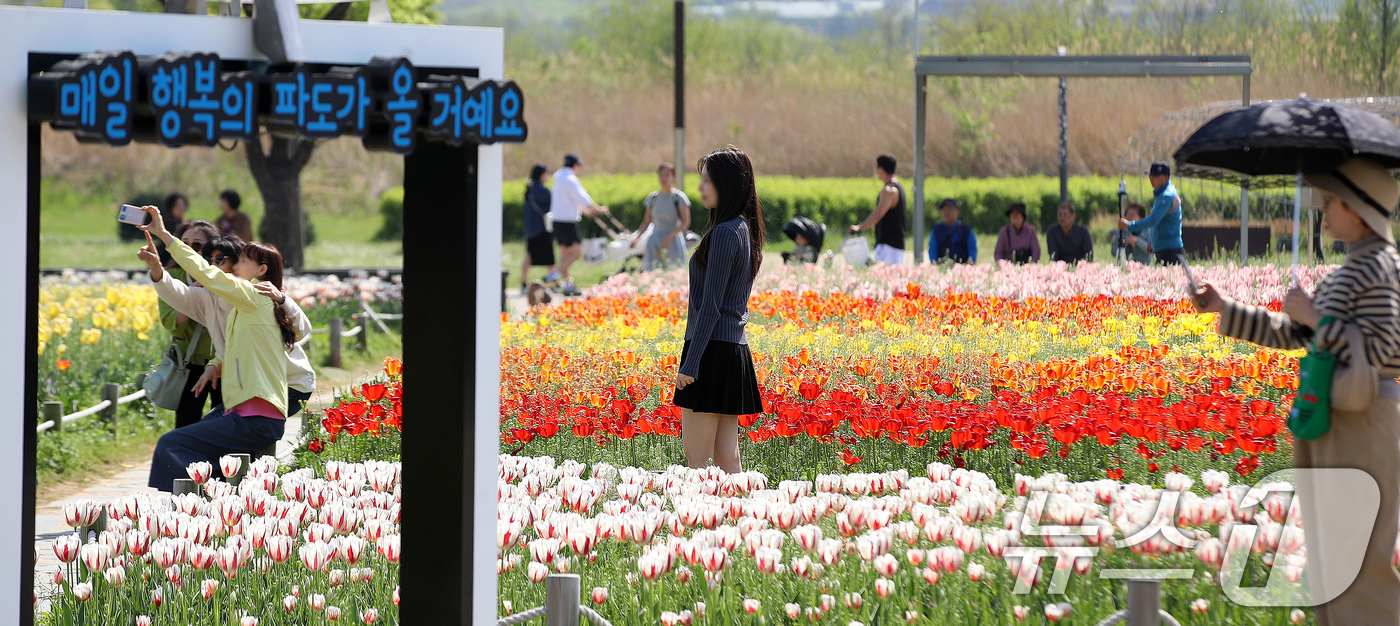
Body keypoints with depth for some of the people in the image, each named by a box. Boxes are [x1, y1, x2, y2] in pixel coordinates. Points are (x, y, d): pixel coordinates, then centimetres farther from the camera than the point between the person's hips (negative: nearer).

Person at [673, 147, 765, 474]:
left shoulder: (724, 233, -15)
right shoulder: (745, 230, 14)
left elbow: (711, 305, -17)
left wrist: (690, 363, -17)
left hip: (712, 349, -9)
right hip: (736, 349, 9)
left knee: (696, 456, -6)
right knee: (727, 457, 9)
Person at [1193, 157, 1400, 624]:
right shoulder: (1352, 270, 15)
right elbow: (1291, 335, 21)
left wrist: (1314, 316, -15)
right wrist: (1226, 310, 17)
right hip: (1335, 426, 10)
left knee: (1357, 566, -10)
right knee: (1331, 563, 12)